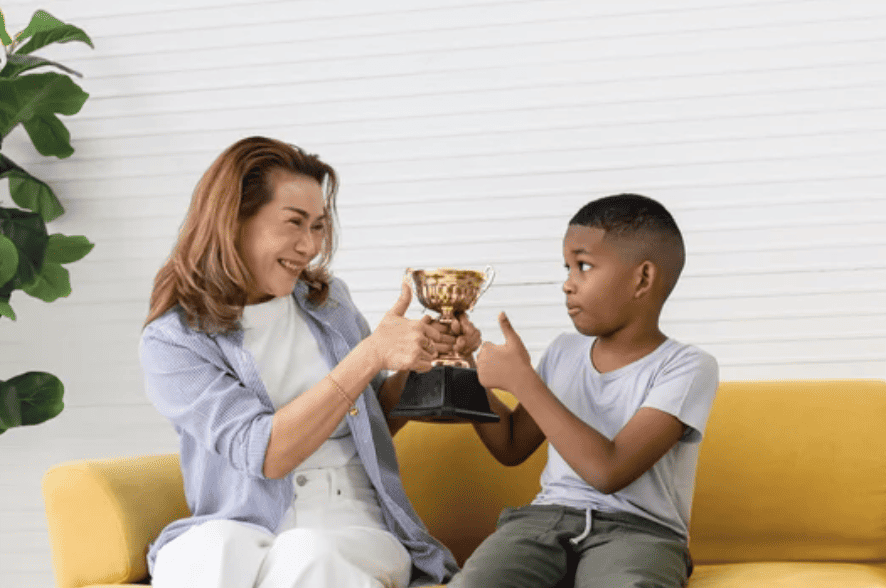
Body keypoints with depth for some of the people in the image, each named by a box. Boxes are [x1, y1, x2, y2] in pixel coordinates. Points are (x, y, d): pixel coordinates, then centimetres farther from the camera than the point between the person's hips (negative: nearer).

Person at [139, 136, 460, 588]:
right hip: (241, 534, -2)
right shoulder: (171, 341, -1)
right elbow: (267, 453, -14)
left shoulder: (328, 300, 14)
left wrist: (414, 365, 3)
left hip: (354, 534, 2)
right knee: (214, 549, -38)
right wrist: (372, 354, -17)